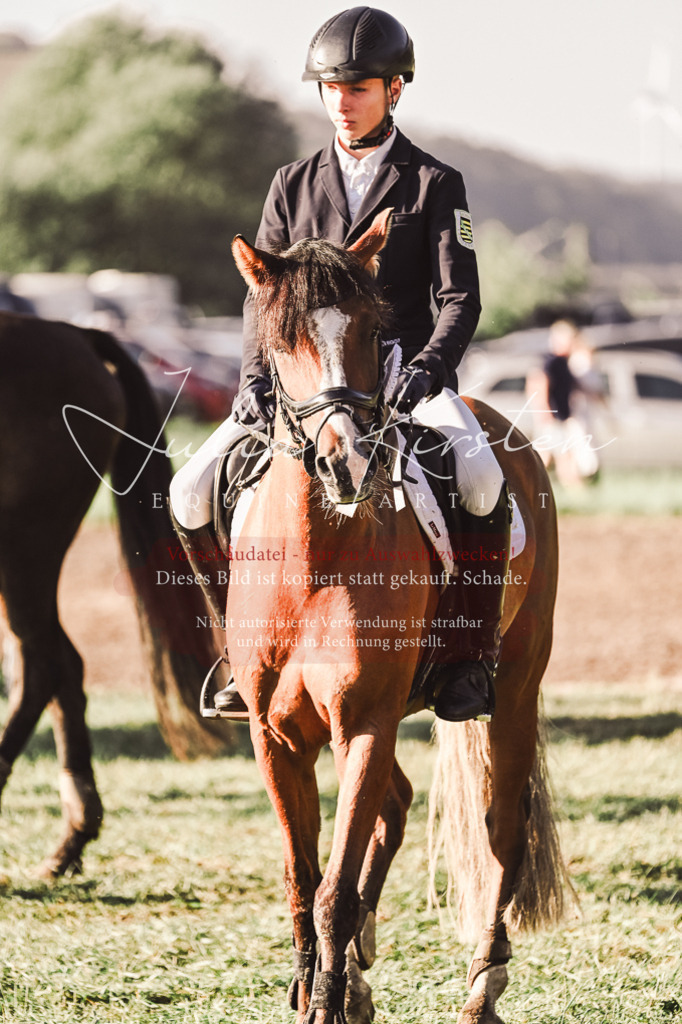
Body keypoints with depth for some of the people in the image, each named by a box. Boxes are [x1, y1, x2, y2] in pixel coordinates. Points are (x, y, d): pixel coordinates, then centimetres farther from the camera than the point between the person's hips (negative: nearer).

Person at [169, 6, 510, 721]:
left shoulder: (435, 185, 3)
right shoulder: (295, 185, 12)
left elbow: (459, 298, -5)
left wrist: (425, 371, -23)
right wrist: (256, 378, -10)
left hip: (407, 375, -3)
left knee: (484, 483, -32)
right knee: (193, 493, -13)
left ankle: (477, 656, -18)